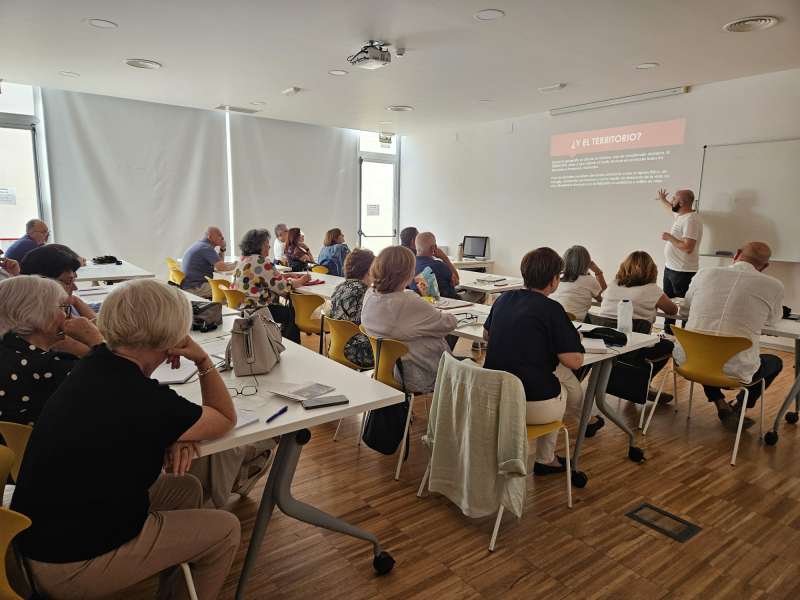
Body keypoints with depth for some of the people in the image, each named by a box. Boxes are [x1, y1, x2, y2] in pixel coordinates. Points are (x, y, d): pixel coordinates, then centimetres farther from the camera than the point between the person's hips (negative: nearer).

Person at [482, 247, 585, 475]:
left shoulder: (504, 299, 5)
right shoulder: (552, 310, -14)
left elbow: (486, 335, 22)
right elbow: (574, 361, -14)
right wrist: (574, 337, 6)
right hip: (534, 407, -6)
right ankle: (545, 459, 36)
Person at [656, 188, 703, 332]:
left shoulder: (691, 220, -21)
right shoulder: (681, 215, 9)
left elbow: (688, 247, -29)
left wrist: (669, 237, -19)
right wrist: (663, 201, 44)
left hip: (683, 272, -10)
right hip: (670, 268, 10)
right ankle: (667, 332, 31)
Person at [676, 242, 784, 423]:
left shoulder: (704, 274, 4)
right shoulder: (774, 286, -1)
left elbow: (684, 311, 20)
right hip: (735, 372, -2)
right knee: (775, 362, 31)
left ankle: (720, 403, 26)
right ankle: (738, 409, 23)